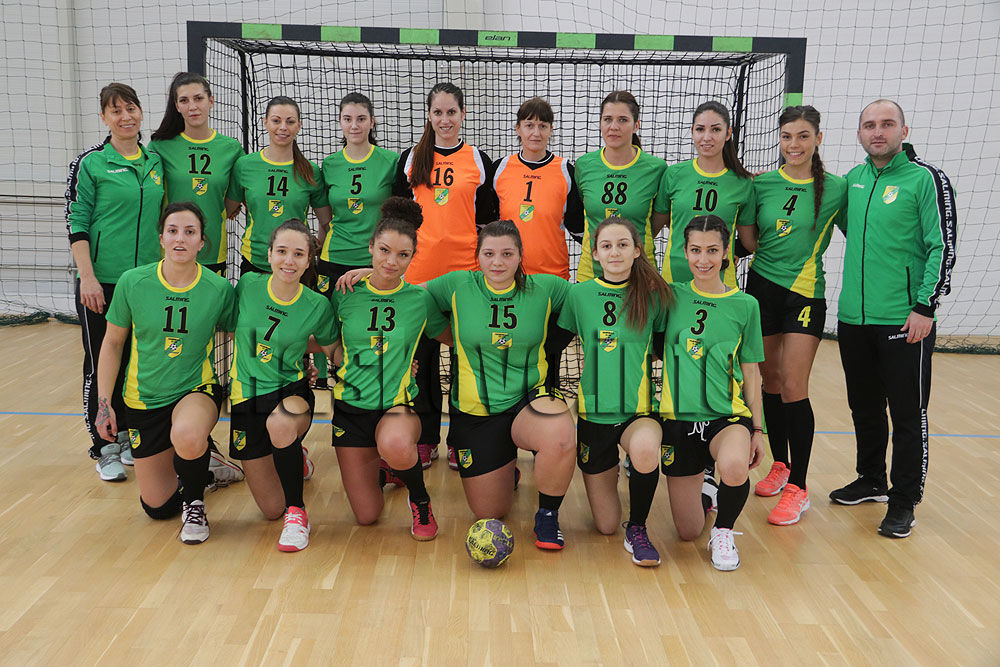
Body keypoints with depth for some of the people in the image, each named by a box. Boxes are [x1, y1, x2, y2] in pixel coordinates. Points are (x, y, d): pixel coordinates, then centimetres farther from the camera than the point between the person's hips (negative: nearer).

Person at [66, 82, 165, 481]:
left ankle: (127, 436, 27)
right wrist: (87, 276, -14)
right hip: (102, 282, -4)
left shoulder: (155, 162, 9)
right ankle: (104, 448, 15)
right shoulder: (90, 163, -4)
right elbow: (76, 222, -6)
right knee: (102, 365, 3)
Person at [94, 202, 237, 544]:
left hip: (197, 388, -2)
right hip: (145, 398, 2)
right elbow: (112, 343, 1)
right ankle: (188, 464, 41)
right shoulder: (132, 282, -11)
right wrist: (104, 403, -2)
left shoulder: (219, 289, -13)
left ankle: (194, 501, -7)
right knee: (157, 507, 7)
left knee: (187, 438, -39)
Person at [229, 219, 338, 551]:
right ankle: (291, 458, 41)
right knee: (271, 509, 6)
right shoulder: (248, 285, -9)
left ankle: (297, 512, -19)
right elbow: (230, 326, 11)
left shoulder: (317, 306, -11)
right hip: (248, 394, 2)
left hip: (292, 390, -2)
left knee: (280, 424, -42)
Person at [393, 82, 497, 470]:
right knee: (422, 354, 6)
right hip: (419, 272, 1)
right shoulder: (411, 158, 8)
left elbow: (488, 219, 8)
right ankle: (426, 439, 19)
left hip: (466, 271, -1)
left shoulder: (478, 160, 7)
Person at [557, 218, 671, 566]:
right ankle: (608, 473, 40)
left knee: (645, 447, -39)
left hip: (639, 410, -1)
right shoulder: (580, 294, -2)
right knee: (605, 525, 5)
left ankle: (637, 529, -11)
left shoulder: (654, 294, -3)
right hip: (592, 414, 1)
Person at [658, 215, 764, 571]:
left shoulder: (745, 305, 1)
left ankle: (724, 532, -4)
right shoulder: (671, 296, 1)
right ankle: (698, 481, 39)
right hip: (678, 417, 1)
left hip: (729, 415, -1)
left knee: (734, 468, -37)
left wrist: (757, 429, 5)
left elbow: (751, 373, 6)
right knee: (688, 532, 4)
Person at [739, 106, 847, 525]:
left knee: (794, 388, -7)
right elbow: (750, 242, 10)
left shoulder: (835, 188, -4)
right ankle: (780, 466, 28)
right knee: (771, 382, 10)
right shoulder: (761, 184, 3)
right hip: (762, 286, 3)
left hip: (806, 293, -3)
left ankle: (797, 488, 2)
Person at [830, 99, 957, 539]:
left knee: (907, 414, 1)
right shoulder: (853, 179, 11)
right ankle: (872, 481, 33)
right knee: (864, 407, 16)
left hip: (904, 321, -6)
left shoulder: (925, 179, -6)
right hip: (853, 318, 6)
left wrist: (925, 307, -14)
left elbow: (943, 247, -9)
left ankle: (904, 502, 13)